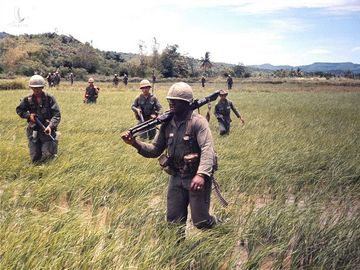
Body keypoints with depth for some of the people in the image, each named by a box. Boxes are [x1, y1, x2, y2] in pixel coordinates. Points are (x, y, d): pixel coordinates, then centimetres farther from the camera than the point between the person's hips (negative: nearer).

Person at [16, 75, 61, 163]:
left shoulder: (49, 98, -9)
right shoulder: (28, 99, -1)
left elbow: (57, 115, -12)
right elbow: (19, 110, 13)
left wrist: (50, 126, -28)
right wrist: (28, 115, -6)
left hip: (47, 130, -3)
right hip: (33, 130, 3)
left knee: (47, 155, -5)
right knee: (35, 159, 7)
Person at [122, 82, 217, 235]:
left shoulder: (198, 122, -14)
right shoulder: (167, 124, 5)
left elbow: (207, 149, -26)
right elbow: (155, 150, 9)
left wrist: (201, 175, -41)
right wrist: (135, 143, -8)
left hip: (196, 178, -5)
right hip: (176, 177, 6)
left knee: (200, 222, 0)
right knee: (174, 221, 9)